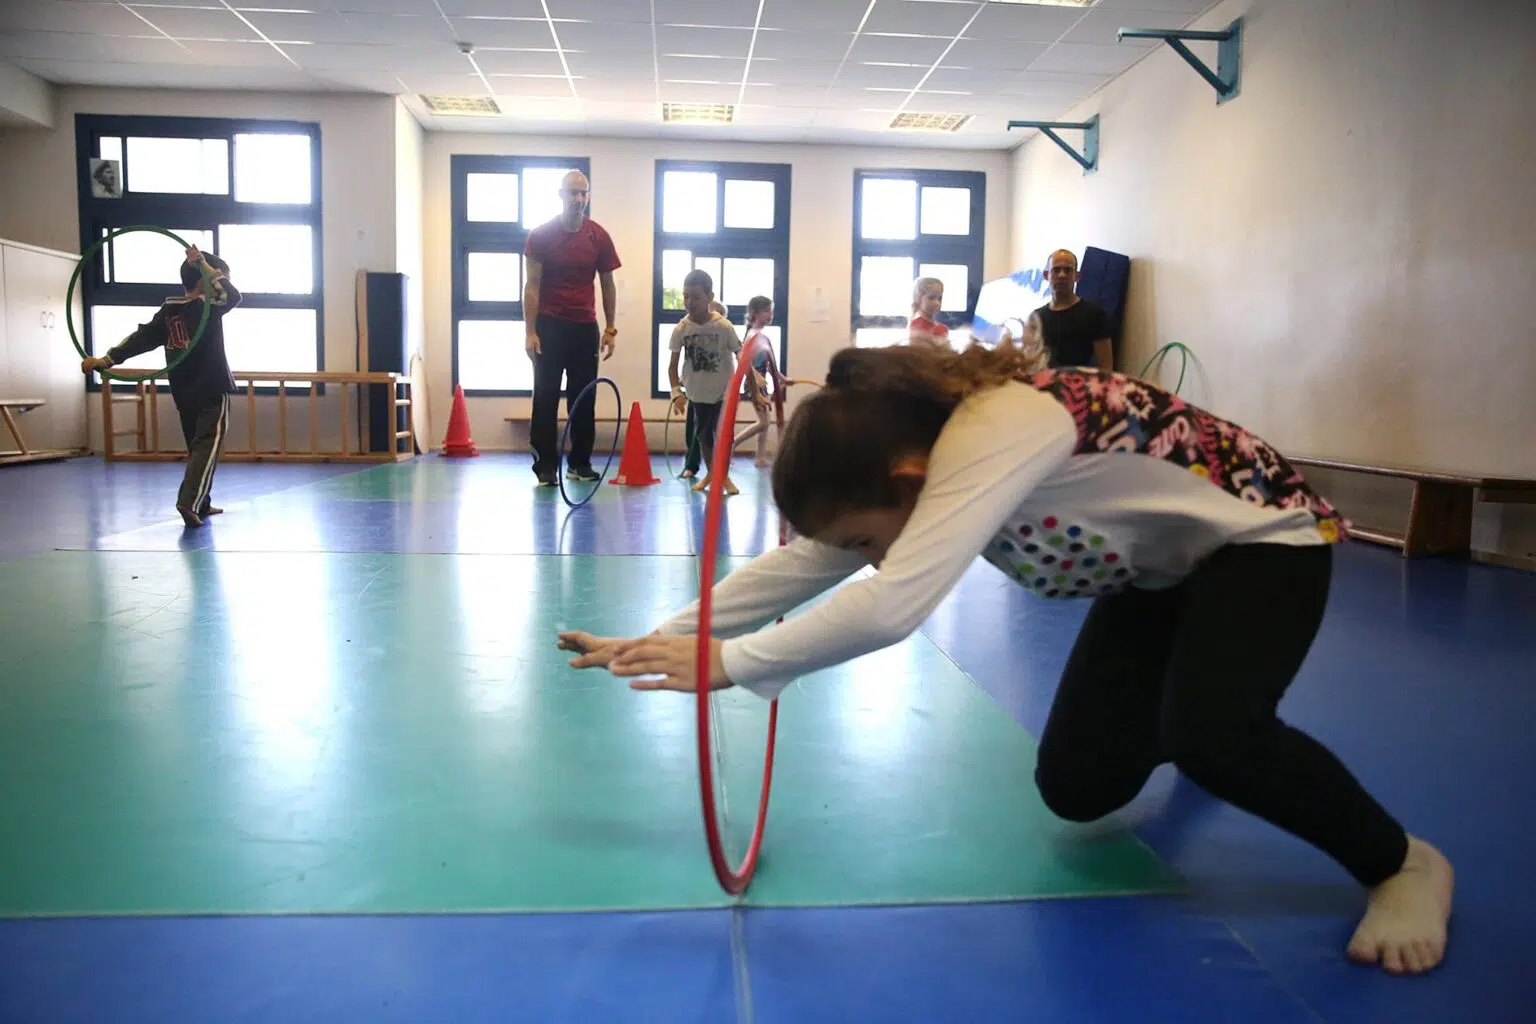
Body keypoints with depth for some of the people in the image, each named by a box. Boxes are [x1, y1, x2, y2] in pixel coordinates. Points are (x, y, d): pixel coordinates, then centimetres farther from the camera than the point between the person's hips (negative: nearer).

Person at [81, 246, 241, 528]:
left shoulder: (168, 310, 8)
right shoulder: (208, 306, -11)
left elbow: (142, 338, 3)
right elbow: (234, 295, -26)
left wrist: (105, 360, 4)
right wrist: (205, 265, -20)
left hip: (184, 394, 7)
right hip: (212, 391, -7)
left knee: (197, 447, 18)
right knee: (208, 446, -10)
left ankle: (201, 504, 23)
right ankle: (189, 502, -26)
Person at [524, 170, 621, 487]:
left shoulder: (599, 236, 3)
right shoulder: (541, 234, -4)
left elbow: (607, 285, 9)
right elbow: (532, 286, -5)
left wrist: (610, 329, 4)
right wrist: (530, 332, -12)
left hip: (585, 327, 3)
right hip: (550, 326, -2)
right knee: (546, 397, -3)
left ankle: (581, 463, 15)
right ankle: (545, 467, 0)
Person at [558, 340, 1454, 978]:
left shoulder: (996, 431, -39)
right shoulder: (914, 445, -13)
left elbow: (889, 609, -49)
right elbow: (796, 566, -11)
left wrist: (727, 664, -40)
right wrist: (660, 637, -15)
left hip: (1262, 539, -7)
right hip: (1158, 570, 8)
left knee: (1209, 736, -33)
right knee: (1077, 788, 2)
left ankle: (1404, 864, -4)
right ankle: (1190, 725, 37)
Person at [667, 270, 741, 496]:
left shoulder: (724, 327, -21)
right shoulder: (681, 329, -14)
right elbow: (673, 365, -9)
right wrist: (676, 392, -22)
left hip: (724, 391, -3)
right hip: (697, 392, 3)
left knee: (723, 433, -9)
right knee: (703, 434, 12)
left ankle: (724, 476, 10)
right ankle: (710, 473, 31)